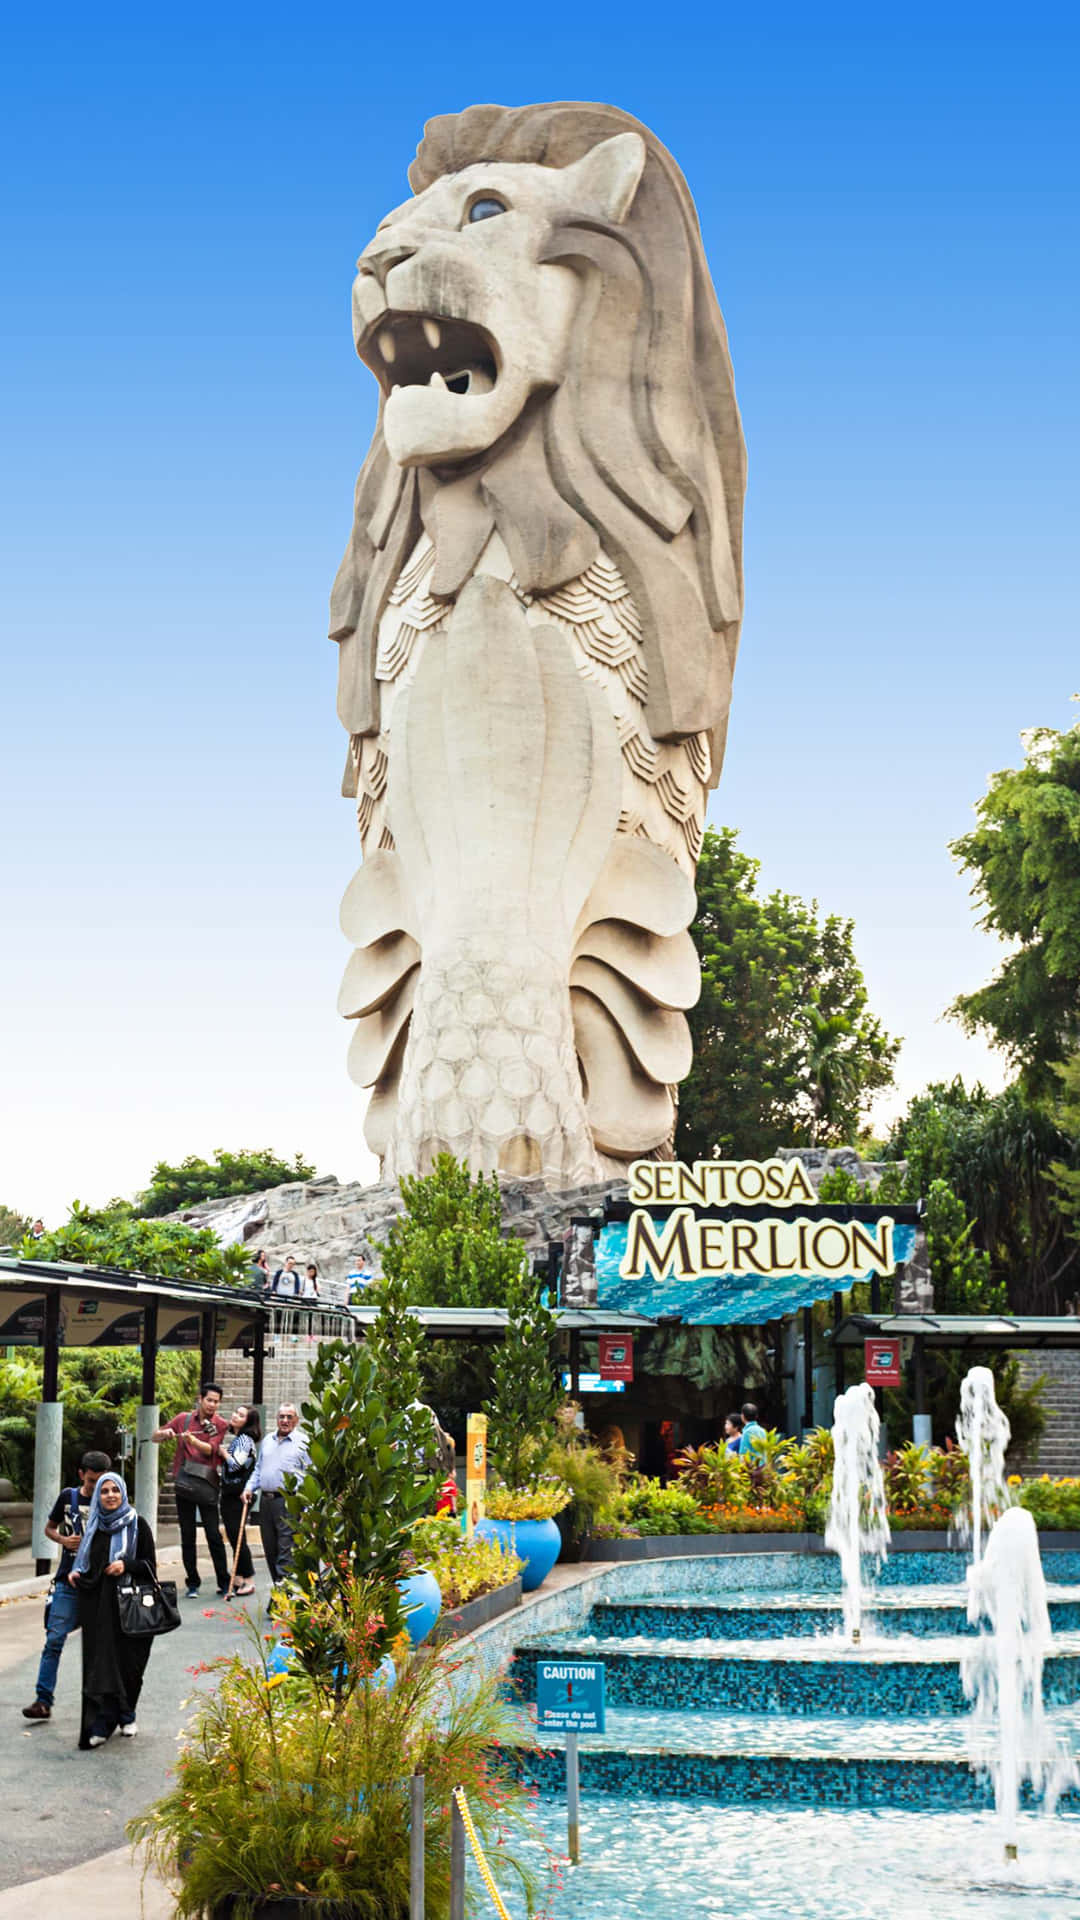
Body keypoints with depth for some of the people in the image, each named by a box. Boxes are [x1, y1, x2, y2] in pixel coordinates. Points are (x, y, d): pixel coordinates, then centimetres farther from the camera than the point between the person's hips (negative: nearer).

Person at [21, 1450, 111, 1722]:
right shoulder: (68, 1497, 3)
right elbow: (49, 1528, 15)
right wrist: (63, 1539, -5)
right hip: (68, 1580, 1)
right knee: (54, 1639, -4)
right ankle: (43, 1701, -1)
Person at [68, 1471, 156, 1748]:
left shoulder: (137, 1525, -1)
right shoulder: (93, 1526, 11)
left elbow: (150, 1564, -2)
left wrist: (126, 1565, -18)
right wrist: (75, 1574, 2)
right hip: (96, 1606, 3)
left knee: (127, 1663, 2)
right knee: (99, 1663, -3)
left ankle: (126, 1716, 22)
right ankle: (100, 1725, 0)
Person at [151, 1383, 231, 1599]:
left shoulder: (220, 1425, 3)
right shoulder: (183, 1419, 9)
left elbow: (210, 1449, -13)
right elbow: (154, 1437, 13)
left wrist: (192, 1440, -32)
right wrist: (165, 1433, -10)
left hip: (207, 1486, -2)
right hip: (184, 1484, 2)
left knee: (214, 1535, -5)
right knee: (187, 1536, 5)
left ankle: (224, 1583, 3)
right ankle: (192, 1584, 12)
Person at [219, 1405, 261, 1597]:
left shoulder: (245, 1439, -10)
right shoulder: (234, 1438, 17)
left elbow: (235, 1463, -20)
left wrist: (222, 1451, -7)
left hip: (238, 1494, -9)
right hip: (228, 1493, 9)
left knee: (238, 1537, -8)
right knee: (233, 1537, 10)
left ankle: (249, 1580, -2)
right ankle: (239, 1579, 15)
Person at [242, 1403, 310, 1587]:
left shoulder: (303, 1442, 1)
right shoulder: (268, 1440, 18)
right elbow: (258, 1468, 26)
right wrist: (249, 1488, 10)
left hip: (288, 1501, -6)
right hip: (265, 1500, 6)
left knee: (286, 1548, -11)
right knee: (270, 1549, 8)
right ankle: (277, 1585, 16)